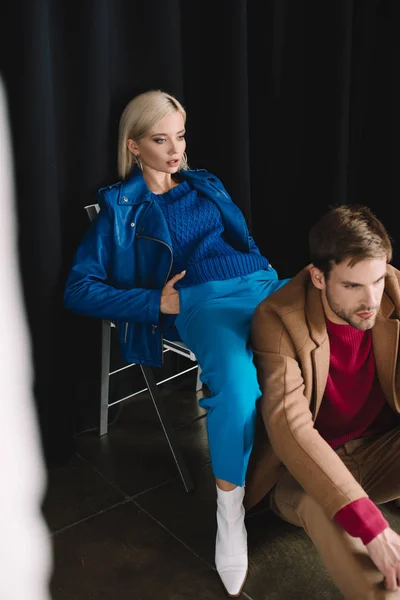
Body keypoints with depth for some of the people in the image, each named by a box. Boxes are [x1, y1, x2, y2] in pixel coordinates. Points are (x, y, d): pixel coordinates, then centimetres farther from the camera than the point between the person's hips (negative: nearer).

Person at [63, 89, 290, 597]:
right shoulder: (120, 207, 14)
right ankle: (229, 504, -17)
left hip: (260, 283, 5)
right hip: (203, 300, -4)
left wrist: (268, 271, 10)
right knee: (236, 383, -39)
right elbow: (79, 289, 6)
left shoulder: (206, 187, 30)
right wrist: (158, 303, -4)